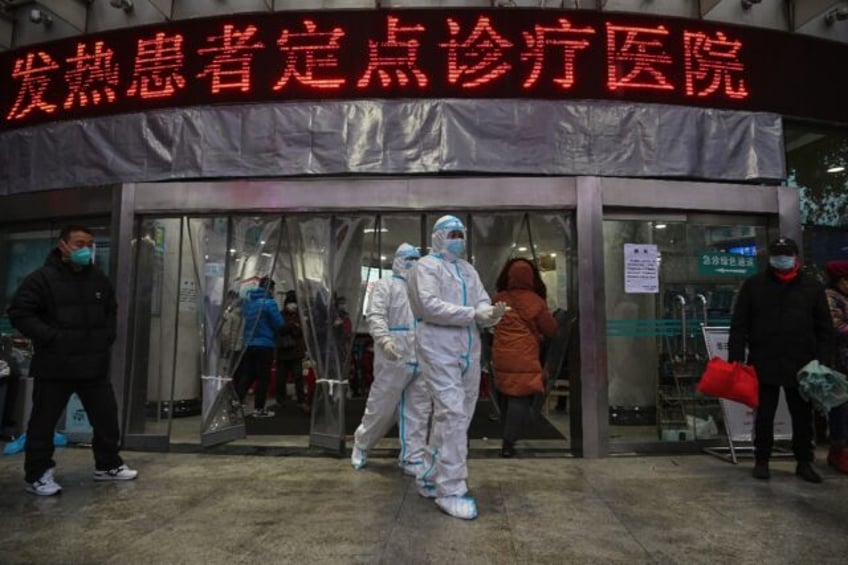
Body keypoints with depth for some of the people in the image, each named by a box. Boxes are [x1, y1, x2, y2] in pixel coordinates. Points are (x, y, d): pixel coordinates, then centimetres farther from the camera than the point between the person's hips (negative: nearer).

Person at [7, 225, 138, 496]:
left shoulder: (99, 279, 10)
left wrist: (107, 336, 9)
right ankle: (37, 475, 21)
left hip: (94, 363, 5)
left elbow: (110, 311, 23)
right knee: (43, 421, 6)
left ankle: (108, 465, 27)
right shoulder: (42, 278, -9)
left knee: (106, 416, 11)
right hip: (54, 366, -5)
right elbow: (20, 313, -13)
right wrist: (50, 338, -19)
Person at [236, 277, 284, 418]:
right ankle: (259, 409, 7)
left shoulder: (248, 301, 11)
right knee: (263, 377, 3)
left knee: (247, 375, 12)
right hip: (265, 345, -6)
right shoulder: (269, 302, -12)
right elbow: (279, 324, -12)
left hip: (248, 344, 6)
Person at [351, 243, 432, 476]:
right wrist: (385, 339, -29)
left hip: (422, 360, 6)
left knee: (419, 411, 7)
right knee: (381, 407, 4)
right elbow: (375, 316, -12)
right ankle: (361, 443, 28)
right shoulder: (386, 285, 1)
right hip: (394, 358, -6)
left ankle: (412, 458, 16)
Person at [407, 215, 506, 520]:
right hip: (439, 350, -8)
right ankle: (451, 490, -4)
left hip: (469, 351, 8)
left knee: (459, 417, 13)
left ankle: (430, 478, 28)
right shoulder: (426, 266, -3)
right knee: (452, 415, -13)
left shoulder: (468, 269, 19)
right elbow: (429, 305, -17)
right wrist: (473, 314, -20)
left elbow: (482, 301, 8)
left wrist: (490, 313, -16)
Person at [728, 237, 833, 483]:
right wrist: (735, 358, -7)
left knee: (803, 417, 12)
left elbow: (824, 328, 7)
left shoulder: (812, 287, 6)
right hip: (764, 365, -1)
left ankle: (804, 463, 26)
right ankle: (761, 461, 21)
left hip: (801, 366, 1)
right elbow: (739, 325, 0)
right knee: (764, 416, 9)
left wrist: (821, 362, -2)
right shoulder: (753, 285, 2)